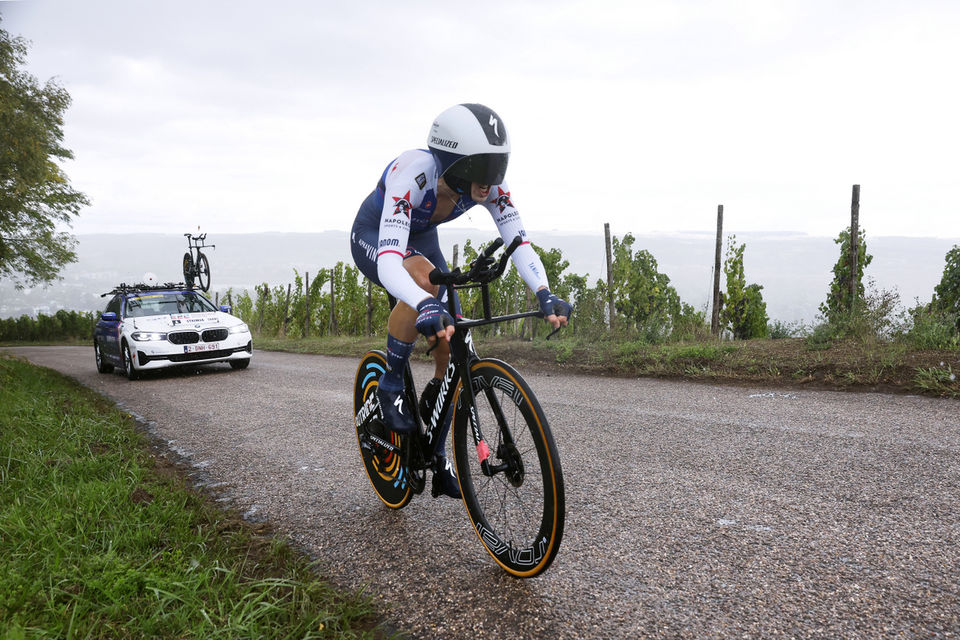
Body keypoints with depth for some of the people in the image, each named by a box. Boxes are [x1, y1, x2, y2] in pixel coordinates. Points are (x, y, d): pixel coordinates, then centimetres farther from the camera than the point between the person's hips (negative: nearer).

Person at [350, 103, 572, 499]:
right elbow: (389, 261, -51)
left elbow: (519, 243, -28)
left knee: (452, 351, -6)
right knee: (424, 276, -40)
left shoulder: (488, 185, -26)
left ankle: (437, 459, 11)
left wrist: (544, 294, -46)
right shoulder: (412, 175, -41)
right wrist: (426, 306, -69)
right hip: (372, 237, -5)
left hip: (421, 239, 5)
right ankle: (390, 386, -17)